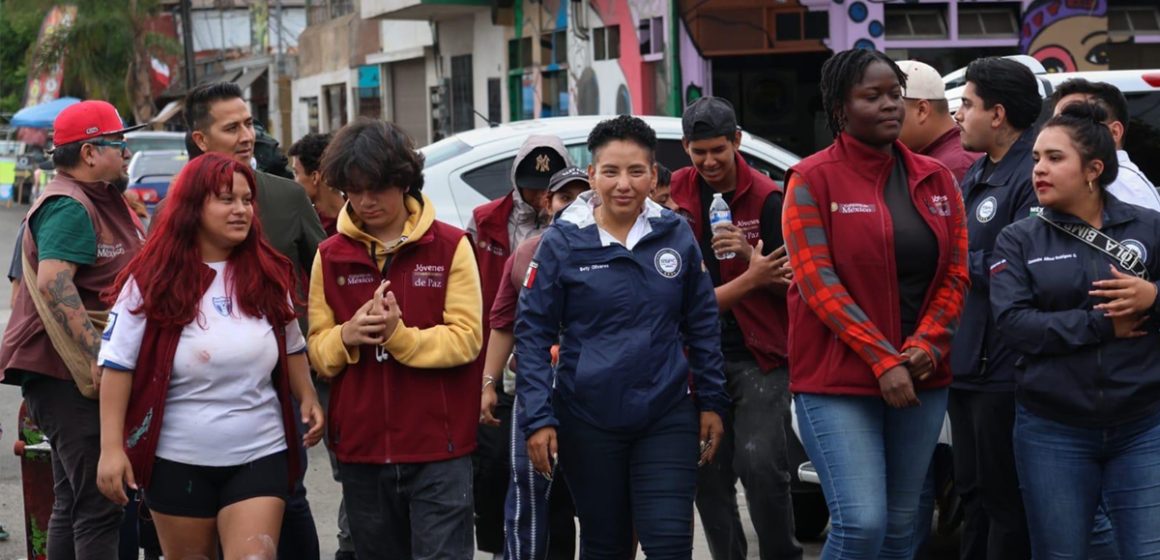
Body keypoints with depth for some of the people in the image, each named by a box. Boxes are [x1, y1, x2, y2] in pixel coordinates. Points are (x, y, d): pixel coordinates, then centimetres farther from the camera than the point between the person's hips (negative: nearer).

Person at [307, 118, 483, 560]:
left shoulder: (450, 246, -2)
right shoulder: (331, 255, 7)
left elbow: (466, 339, -8)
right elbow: (318, 349, 6)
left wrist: (399, 336, -22)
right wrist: (346, 336, -16)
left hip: (438, 450, -3)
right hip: (361, 449, 4)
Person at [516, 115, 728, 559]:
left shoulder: (676, 235, 2)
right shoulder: (562, 242, -5)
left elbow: (702, 323, 9)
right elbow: (533, 333, -5)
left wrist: (711, 401, 6)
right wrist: (537, 418, -11)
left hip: (667, 417, 1)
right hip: (589, 422, -1)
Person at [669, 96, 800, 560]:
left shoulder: (766, 198, -5)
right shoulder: (677, 195, 5)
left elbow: (790, 284, -4)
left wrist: (750, 256, -20)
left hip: (760, 356, -4)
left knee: (760, 464, -15)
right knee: (707, 473, 7)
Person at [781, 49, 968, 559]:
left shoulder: (936, 180, 10)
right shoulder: (813, 180, -4)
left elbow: (955, 276, 9)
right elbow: (817, 282, -12)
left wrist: (926, 346, -9)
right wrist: (882, 360, -18)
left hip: (921, 378, 5)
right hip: (837, 380, -5)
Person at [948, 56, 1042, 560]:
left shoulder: (1032, 175, -16)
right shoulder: (978, 173, 14)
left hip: (1004, 372, -10)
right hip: (968, 366, 10)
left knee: (1004, 501, -1)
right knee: (974, 494, 18)